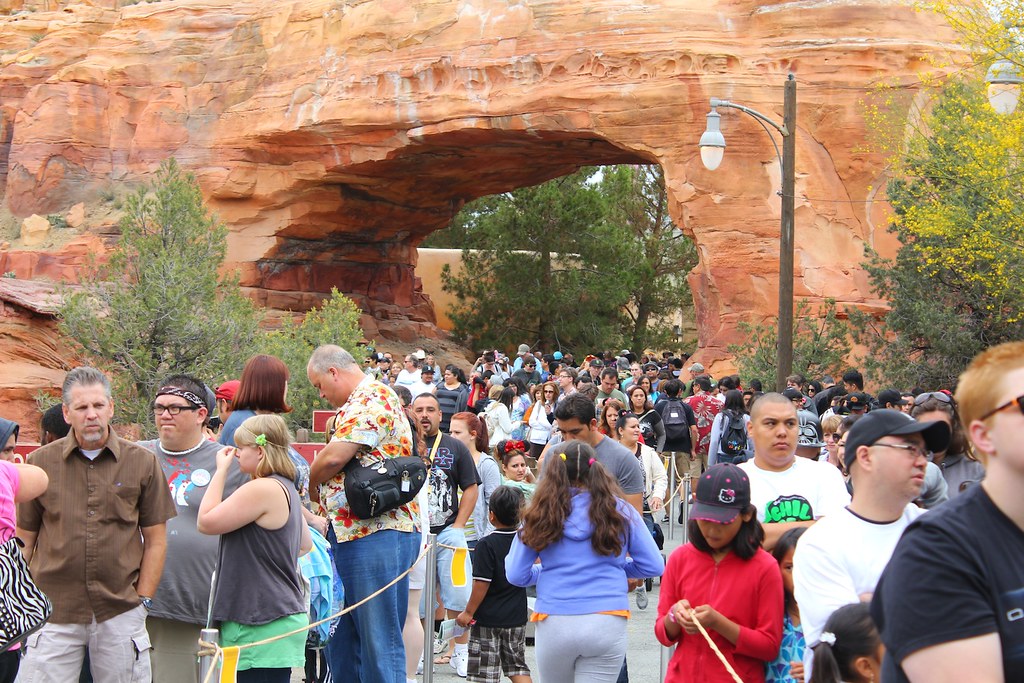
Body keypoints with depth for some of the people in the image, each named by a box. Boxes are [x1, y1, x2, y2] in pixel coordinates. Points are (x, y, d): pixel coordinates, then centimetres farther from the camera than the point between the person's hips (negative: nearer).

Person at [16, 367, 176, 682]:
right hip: (53, 613, 0)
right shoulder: (40, 463, 3)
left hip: (120, 614, 0)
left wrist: (142, 601, 1)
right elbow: (23, 541, 8)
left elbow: (155, 540, 7)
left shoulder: (142, 463, 3)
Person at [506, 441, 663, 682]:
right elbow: (654, 566, 6)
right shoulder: (620, 511, 3)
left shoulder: (540, 515, 2)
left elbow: (516, 575, 5)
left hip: (554, 625, 1)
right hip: (607, 625, 0)